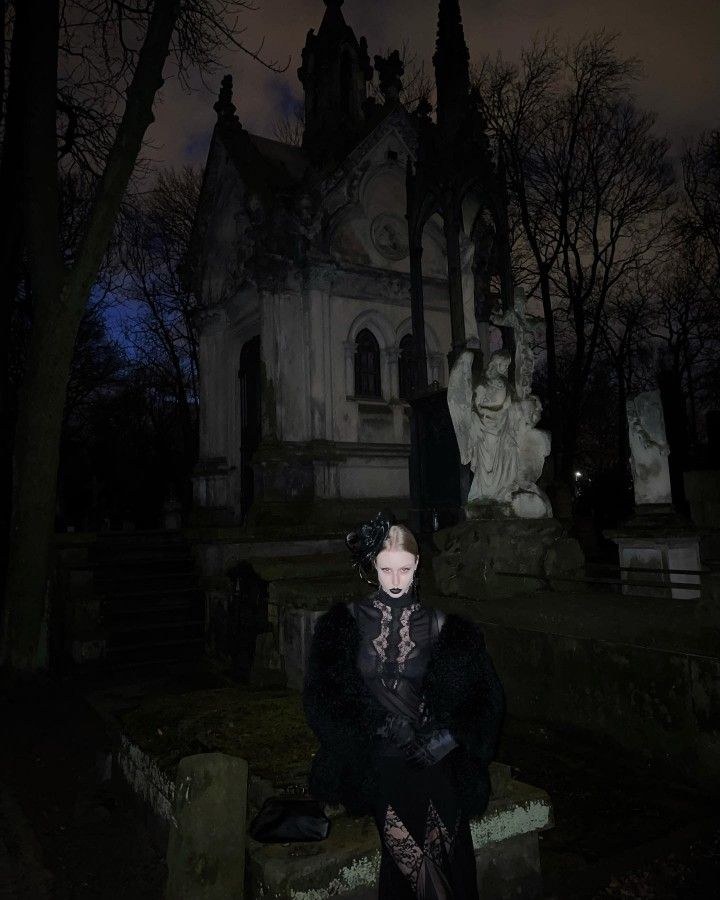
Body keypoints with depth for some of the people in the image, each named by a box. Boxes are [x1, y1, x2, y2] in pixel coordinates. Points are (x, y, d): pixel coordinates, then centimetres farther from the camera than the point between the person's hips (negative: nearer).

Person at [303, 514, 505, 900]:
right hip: (373, 758, 0)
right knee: (402, 831, -18)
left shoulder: (442, 628, 5)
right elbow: (320, 698, 5)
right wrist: (378, 728, -6)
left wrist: (446, 735, -5)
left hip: (431, 754, 1)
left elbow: (487, 698, 8)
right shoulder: (346, 623, 4)